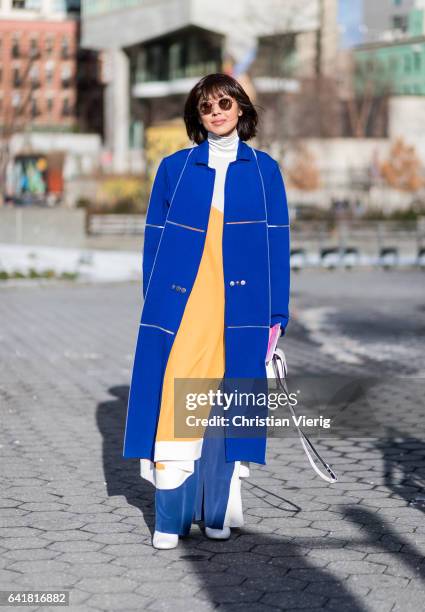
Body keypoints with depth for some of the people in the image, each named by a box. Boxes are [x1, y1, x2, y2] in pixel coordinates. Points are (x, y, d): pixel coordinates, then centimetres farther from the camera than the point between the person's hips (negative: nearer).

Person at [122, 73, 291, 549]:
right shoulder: (174, 168, 8)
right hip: (180, 307, 0)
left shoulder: (264, 170, 8)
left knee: (225, 405, 4)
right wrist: (153, 305, 1)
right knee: (174, 402, -4)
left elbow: (277, 245, 6)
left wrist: (277, 313, 0)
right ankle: (170, 518, 2)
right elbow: (154, 240, 8)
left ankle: (217, 510, 15)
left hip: (239, 309, 0)